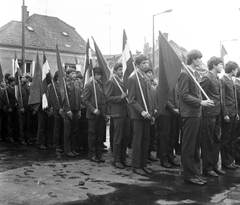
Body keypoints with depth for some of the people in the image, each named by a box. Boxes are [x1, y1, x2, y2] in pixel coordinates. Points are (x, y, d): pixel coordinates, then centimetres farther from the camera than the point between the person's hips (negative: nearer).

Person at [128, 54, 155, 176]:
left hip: (147, 115, 7)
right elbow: (132, 100, -11)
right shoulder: (132, 79, -6)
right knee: (137, 141, -1)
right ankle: (136, 166, 8)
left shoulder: (147, 79, 16)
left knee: (146, 141, 9)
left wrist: (152, 114, 12)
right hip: (138, 115, -7)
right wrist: (141, 111, -19)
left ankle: (144, 165, 17)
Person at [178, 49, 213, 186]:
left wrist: (202, 102, 5)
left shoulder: (195, 74, 15)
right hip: (190, 114, -9)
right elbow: (184, 95, -17)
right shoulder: (185, 74, -11)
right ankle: (189, 175, 8)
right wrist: (200, 102, -20)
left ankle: (195, 172, 23)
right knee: (189, 146, -1)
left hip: (197, 114, 9)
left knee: (196, 145, 14)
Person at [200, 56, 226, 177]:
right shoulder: (207, 78, -13)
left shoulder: (217, 78, 15)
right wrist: (203, 104, -14)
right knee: (208, 142, 0)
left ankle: (214, 165, 26)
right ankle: (207, 168, 10)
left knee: (216, 141, 15)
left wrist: (221, 110, 12)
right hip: (209, 114, -9)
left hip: (217, 114, 9)